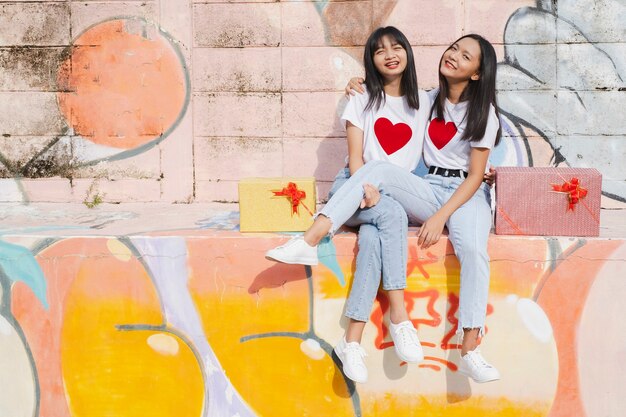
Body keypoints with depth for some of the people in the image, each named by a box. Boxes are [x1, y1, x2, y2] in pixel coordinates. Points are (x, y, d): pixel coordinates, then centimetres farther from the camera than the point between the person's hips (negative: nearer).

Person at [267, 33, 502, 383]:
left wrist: (441, 217, -19)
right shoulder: (432, 99, 15)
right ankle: (308, 241, -38)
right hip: (428, 189, 3)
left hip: (466, 194, -3)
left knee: (474, 250, -35)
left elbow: (475, 176, -6)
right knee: (378, 169, -26)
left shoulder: (483, 113, 1)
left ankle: (470, 353, -36)